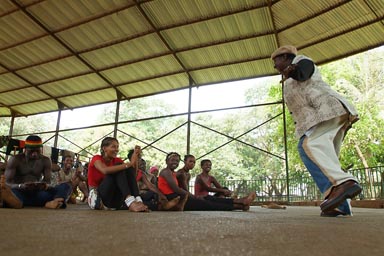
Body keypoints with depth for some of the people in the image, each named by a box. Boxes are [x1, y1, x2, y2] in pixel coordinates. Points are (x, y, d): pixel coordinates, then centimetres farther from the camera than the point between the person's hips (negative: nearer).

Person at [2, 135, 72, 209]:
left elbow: (48, 183, 0)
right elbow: (7, 183, -10)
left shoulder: (45, 161, 6)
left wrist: (46, 186, -26)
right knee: (4, 188, -35)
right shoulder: (15, 159, -2)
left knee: (65, 186, -21)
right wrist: (21, 186, -32)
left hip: (36, 194, 3)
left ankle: (51, 203, -54)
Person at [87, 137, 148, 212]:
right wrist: (129, 163, -34)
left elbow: (133, 174, -9)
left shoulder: (117, 160, 7)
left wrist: (135, 159, -24)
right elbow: (105, 170, -33)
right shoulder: (96, 158, -8)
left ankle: (138, 200, -34)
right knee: (118, 168, -25)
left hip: (114, 199, 5)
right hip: (97, 197, -5)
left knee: (129, 168, -15)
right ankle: (130, 202, -45)